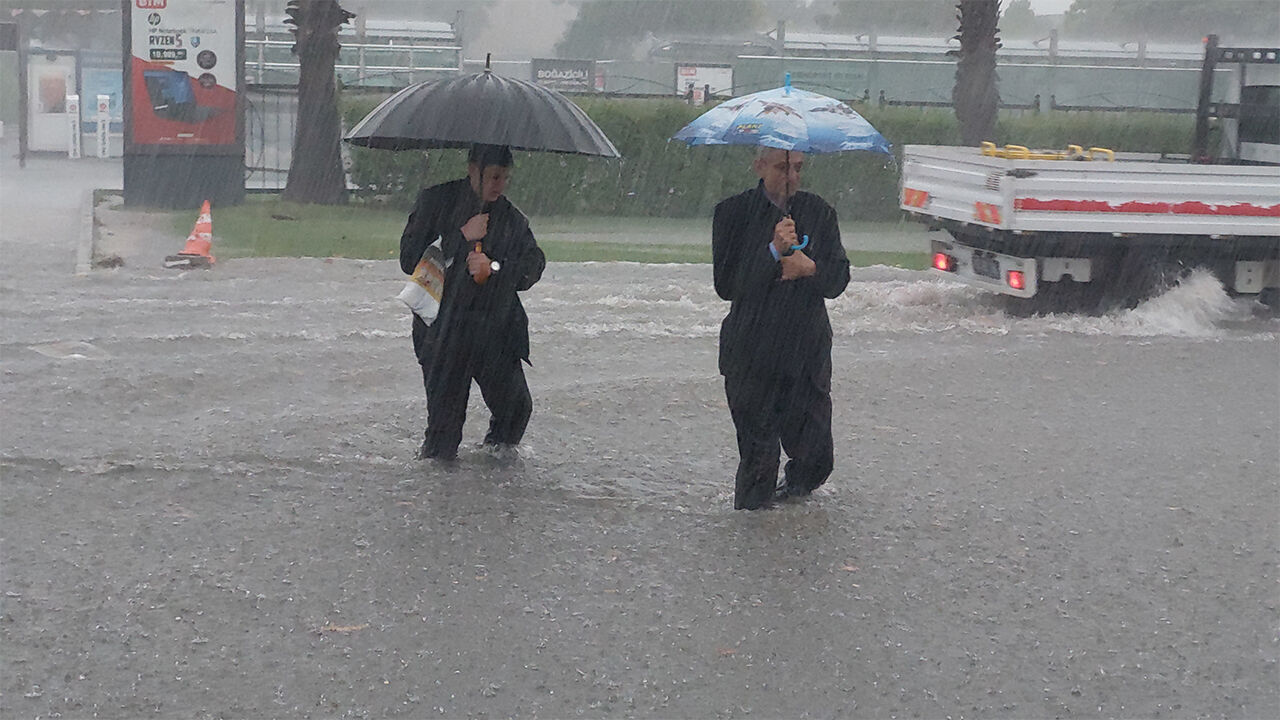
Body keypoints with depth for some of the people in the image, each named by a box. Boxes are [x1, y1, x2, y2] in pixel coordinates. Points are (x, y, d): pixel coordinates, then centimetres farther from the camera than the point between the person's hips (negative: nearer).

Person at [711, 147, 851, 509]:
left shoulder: (819, 212, 8)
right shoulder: (735, 212, -2)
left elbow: (839, 279, 7)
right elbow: (726, 284, -10)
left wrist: (810, 268, -13)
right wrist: (774, 251, -21)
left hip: (809, 351, 3)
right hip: (753, 354, -3)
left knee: (816, 458, 5)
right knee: (757, 454, -2)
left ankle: (794, 487, 36)